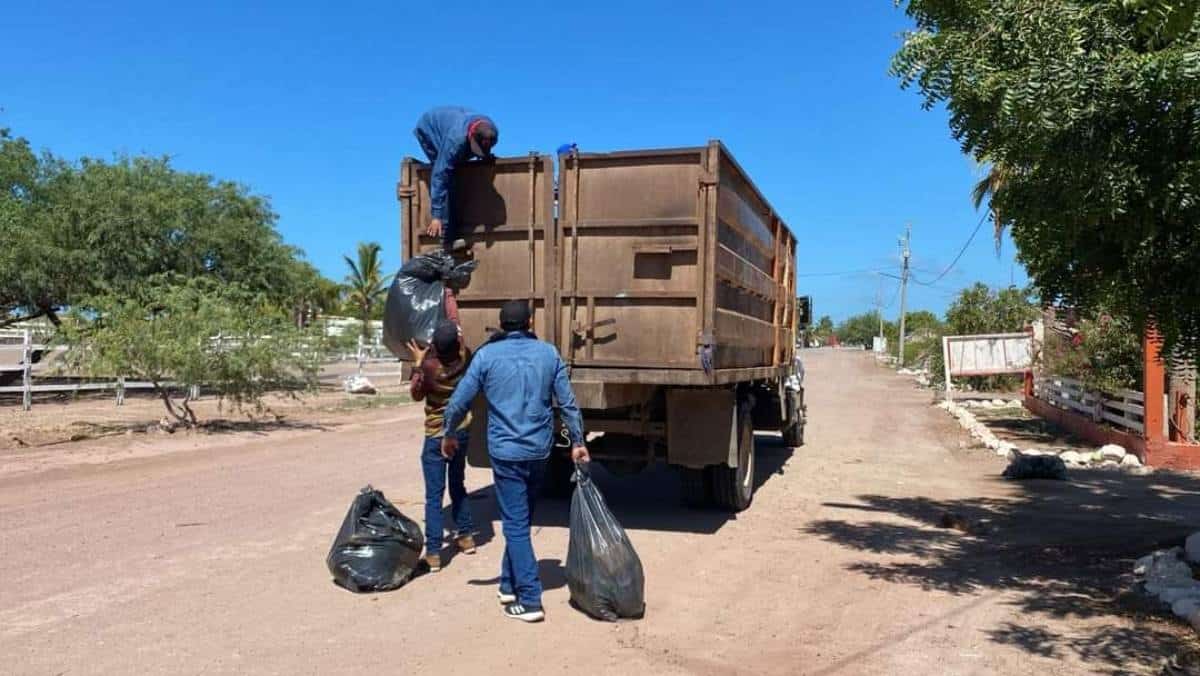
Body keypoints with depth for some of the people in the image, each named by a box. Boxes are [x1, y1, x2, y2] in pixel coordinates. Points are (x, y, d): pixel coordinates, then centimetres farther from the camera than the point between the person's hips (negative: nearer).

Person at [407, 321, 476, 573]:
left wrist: (417, 364, 3)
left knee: (433, 495, -3)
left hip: (436, 437, -5)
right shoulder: (464, 359, -8)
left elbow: (416, 395, -2)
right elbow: (458, 337, 14)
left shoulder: (429, 365, -19)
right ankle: (466, 536, 32)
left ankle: (433, 553, -4)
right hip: (461, 432, 5)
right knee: (458, 485, 23)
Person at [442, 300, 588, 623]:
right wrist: (577, 442, 13)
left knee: (516, 526, 0)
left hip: (505, 452, -3)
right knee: (520, 520, 18)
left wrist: (448, 435, 15)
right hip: (539, 452, 3)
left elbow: (459, 402, -1)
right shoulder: (548, 353, 3)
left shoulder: (487, 355, -4)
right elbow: (567, 402, 3)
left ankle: (530, 601, -1)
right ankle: (509, 585, 28)